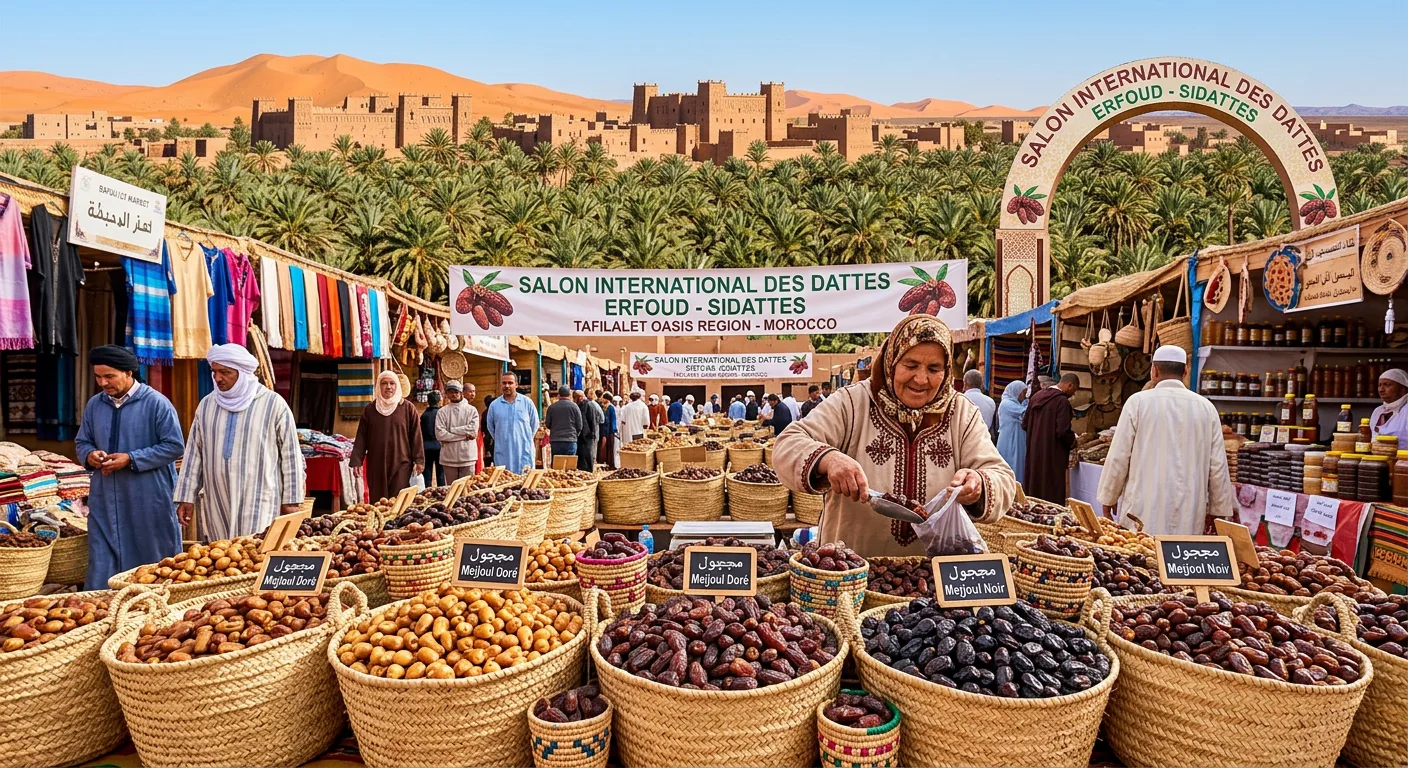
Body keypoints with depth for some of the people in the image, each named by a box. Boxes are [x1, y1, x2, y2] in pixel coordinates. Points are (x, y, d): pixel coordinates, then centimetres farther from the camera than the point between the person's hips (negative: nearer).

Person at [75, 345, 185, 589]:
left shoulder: (156, 403, -8)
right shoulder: (94, 405, 9)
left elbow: (174, 446, -9)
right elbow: (81, 442, 20)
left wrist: (131, 459, -17)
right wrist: (89, 455, -4)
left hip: (148, 503, -5)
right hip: (105, 501, 5)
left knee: (153, 569, 5)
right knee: (102, 567, 7)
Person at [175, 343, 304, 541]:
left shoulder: (274, 404, -4)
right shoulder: (207, 405, 10)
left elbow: (290, 455, -2)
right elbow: (194, 453, 14)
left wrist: (291, 501, -3)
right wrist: (186, 498, 10)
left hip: (260, 505, -4)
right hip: (217, 505, 4)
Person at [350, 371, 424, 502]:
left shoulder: (408, 408, 2)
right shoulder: (370, 409, 7)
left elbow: (416, 436, 1)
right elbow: (361, 437, 8)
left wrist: (419, 460, -3)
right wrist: (356, 461, 2)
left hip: (401, 463, -2)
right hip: (376, 464, 2)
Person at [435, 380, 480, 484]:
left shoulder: (471, 410, 3)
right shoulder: (442, 412, 3)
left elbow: (474, 431, -9)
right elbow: (439, 434, -8)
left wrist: (451, 429, -8)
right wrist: (464, 435, -10)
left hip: (467, 457, -1)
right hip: (449, 458, 1)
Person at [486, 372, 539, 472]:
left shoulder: (527, 402, 2)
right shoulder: (494, 405, 5)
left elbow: (534, 425, 9)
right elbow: (490, 427, 16)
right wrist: (501, 440, 14)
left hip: (524, 452, -1)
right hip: (503, 454, 1)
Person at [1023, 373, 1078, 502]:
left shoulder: (1036, 396, 7)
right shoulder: (1062, 401, -15)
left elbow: (1025, 424, 11)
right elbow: (1063, 432, -19)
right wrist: (1073, 440, 0)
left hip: (1034, 452, 7)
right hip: (1053, 455, -7)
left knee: (1033, 489, 14)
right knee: (1052, 493, 1)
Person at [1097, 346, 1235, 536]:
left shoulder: (1138, 402, -4)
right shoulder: (1206, 407, 5)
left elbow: (1119, 457, -3)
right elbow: (1217, 465, 6)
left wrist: (1108, 497, 9)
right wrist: (1217, 511, 17)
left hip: (1145, 511, -2)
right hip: (1190, 513, 3)